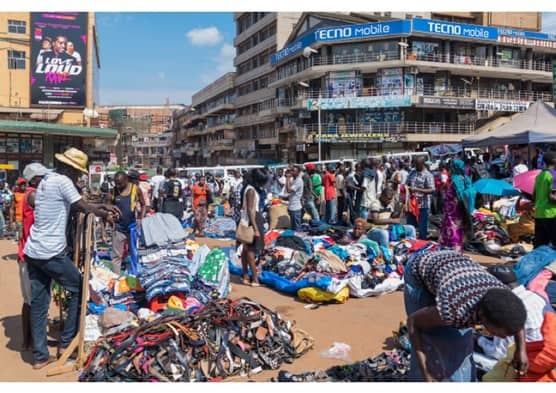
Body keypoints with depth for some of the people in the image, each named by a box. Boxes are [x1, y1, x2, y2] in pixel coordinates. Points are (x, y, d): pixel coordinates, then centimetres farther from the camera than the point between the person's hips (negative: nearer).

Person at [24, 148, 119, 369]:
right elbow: (84, 208, -8)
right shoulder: (62, 181, -12)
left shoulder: (46, 180, 16)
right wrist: (106, 216, 8)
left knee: (38, 303, 11)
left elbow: (76, 205, 21)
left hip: (33, 252, 9)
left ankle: (40, 356, 18)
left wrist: (103, 206, 18)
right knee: (79, 290, 9)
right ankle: (67, 341, 16)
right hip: (51, 253, -9)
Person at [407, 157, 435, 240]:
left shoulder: (428, 175, -9)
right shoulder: (412, 173, 9)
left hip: (423, 205, -6)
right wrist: (407, 188, -6)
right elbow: (407, 184, 18)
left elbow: (431, 190, -16)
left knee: (422, 228, 3)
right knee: (409, 226, 13)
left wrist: (417, 190, -23)